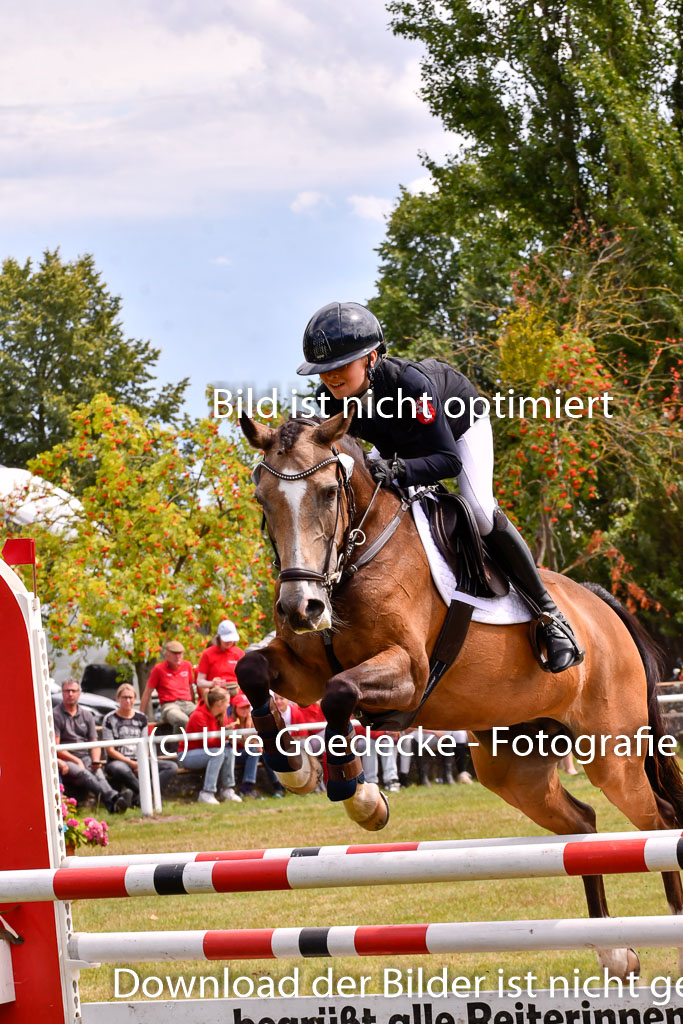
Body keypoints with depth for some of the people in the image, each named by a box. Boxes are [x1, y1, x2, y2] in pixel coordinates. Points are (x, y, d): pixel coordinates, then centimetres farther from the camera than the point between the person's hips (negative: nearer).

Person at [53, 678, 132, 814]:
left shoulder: (87, 715, 21)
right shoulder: (56, 715, 4)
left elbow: (94, 744, 19)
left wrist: (96, 760, -3)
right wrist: (77, 760, -9)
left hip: (85, 758, 4)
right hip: (65, 760, -4)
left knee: (97, 772, -31)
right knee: (82, 772, -36)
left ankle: (114, 804, -61)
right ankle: (113, 798, -63)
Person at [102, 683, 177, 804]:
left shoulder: (141, 718, 14)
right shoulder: (110, 719, 1)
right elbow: (110, 750, -5)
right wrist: (131, 763, -13)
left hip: (138, 763, 5)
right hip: (118, 761, -5)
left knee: (172, 767, -17)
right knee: (119, 768, -43)